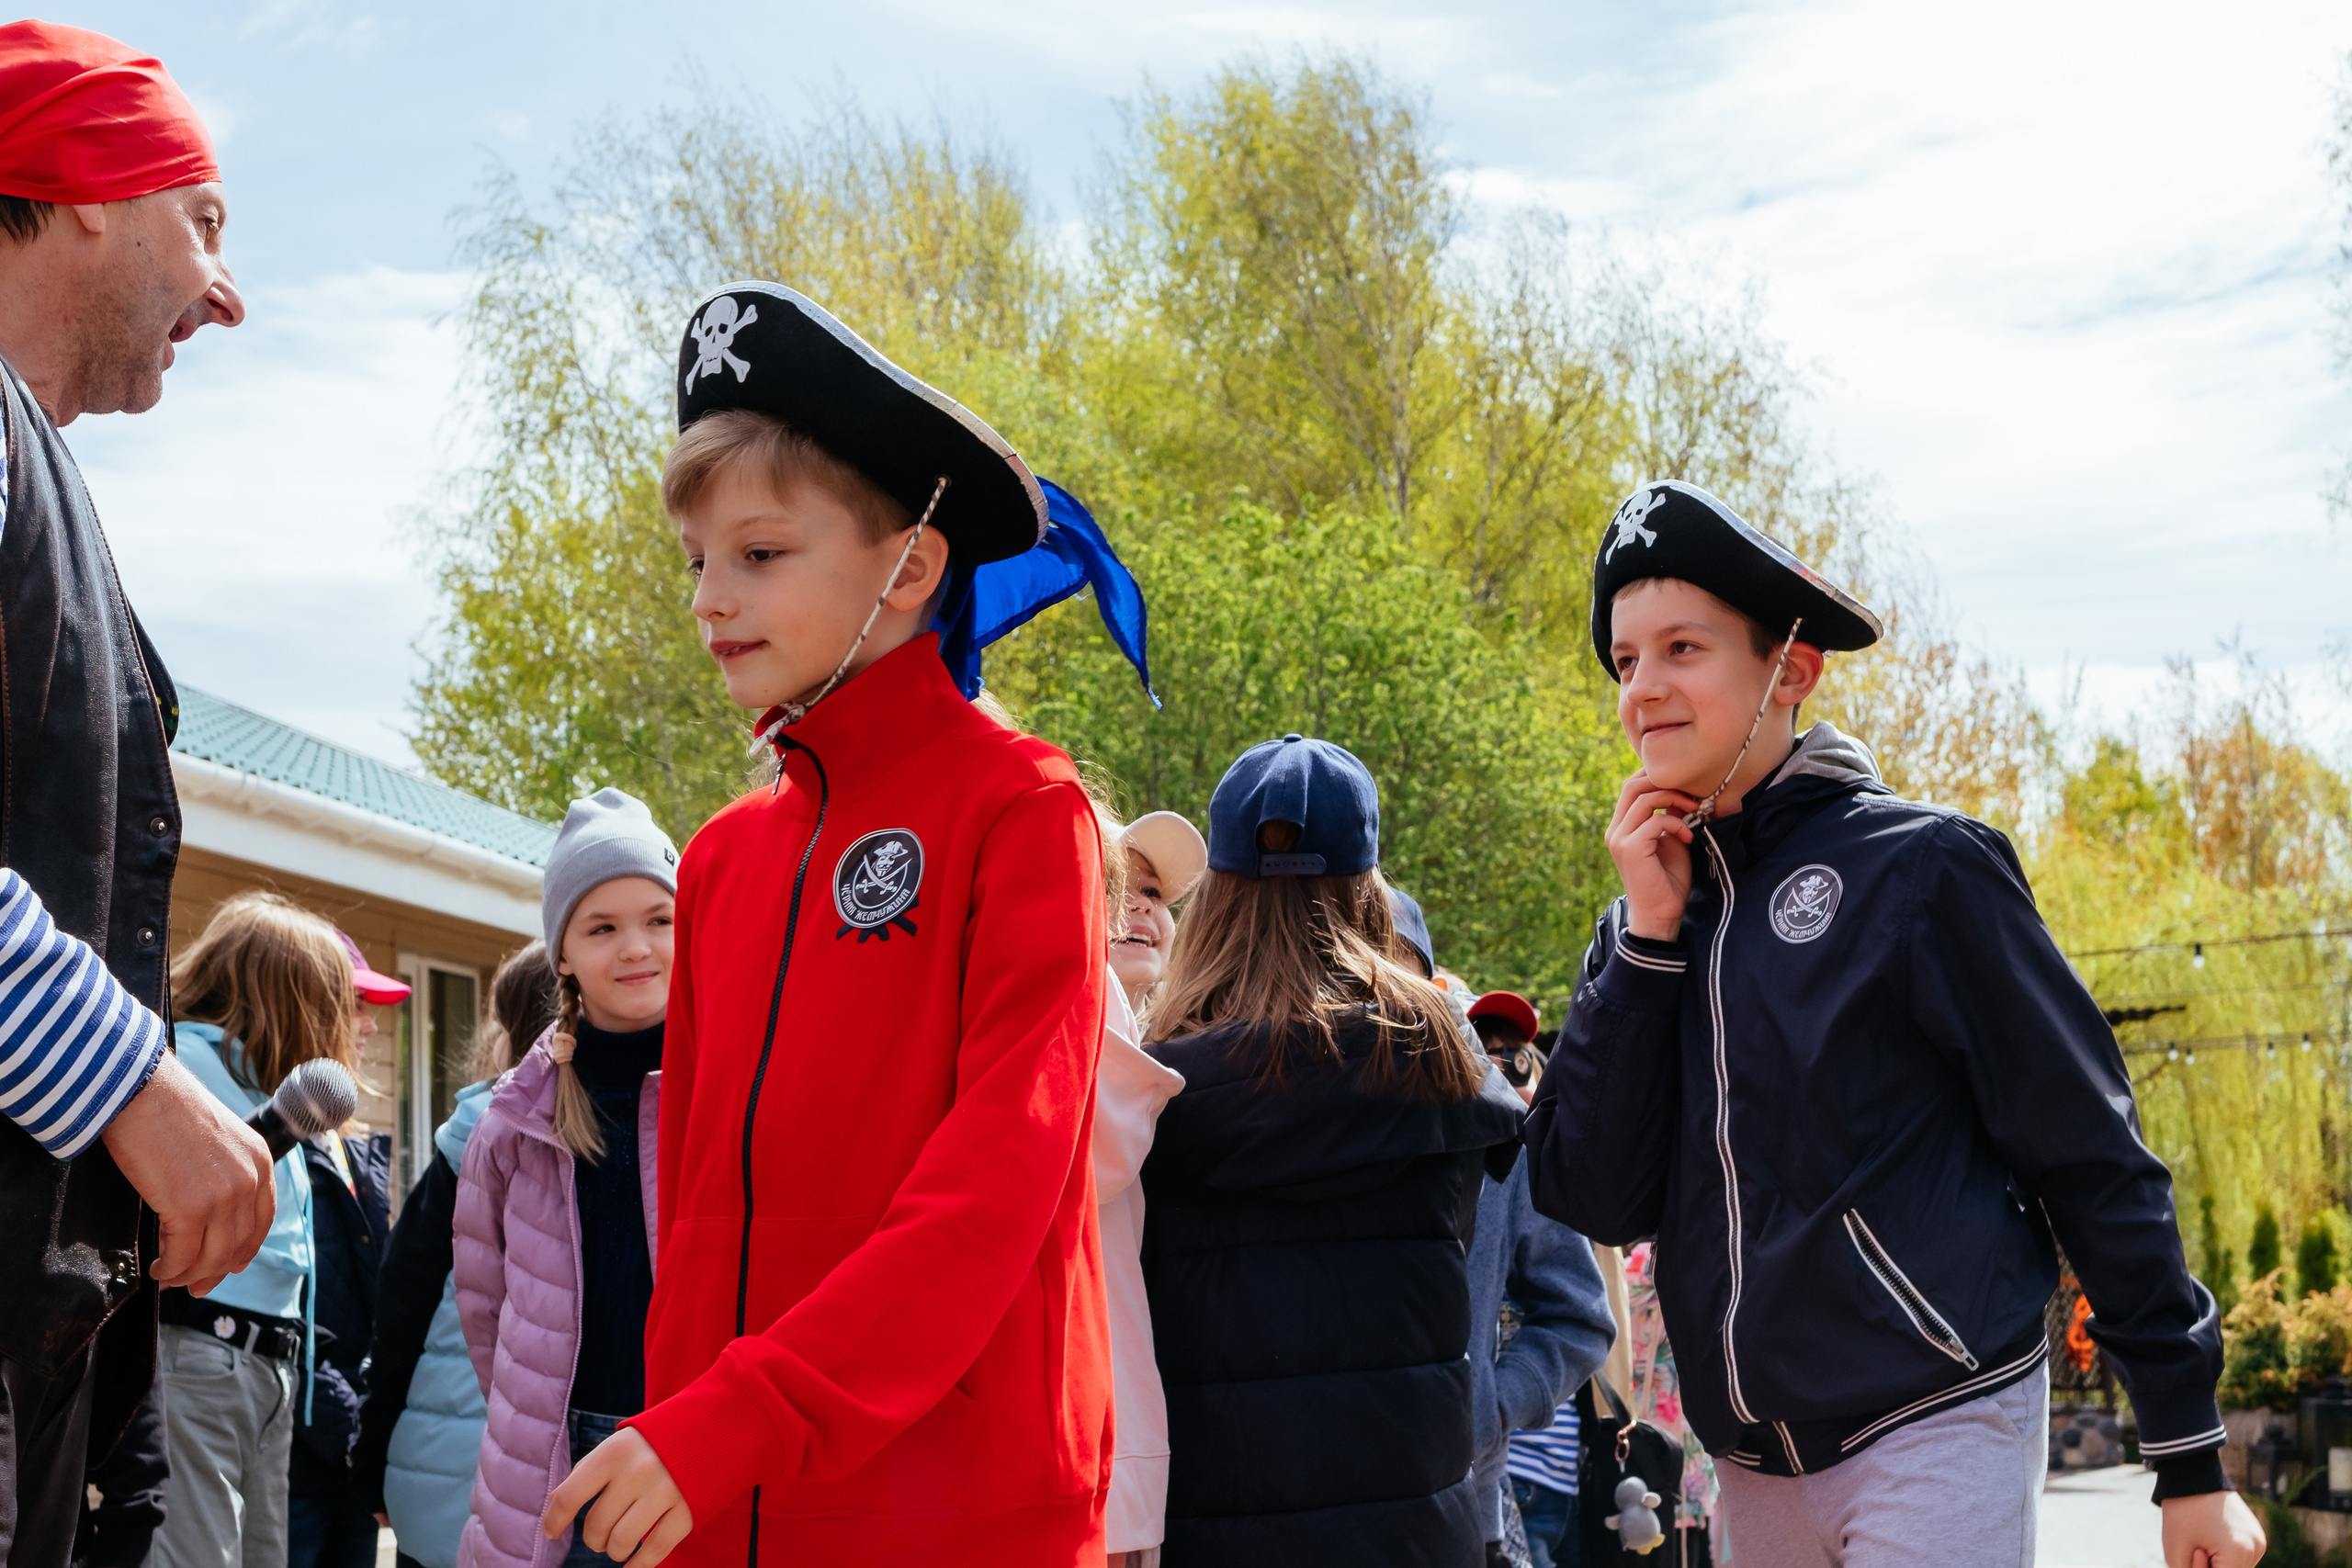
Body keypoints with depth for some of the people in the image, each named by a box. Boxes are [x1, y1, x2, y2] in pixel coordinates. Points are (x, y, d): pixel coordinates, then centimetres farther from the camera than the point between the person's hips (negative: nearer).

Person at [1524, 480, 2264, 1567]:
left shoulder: (1919, 868, -6)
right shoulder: (1647, 924, 8)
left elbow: (2091, 1158, -5)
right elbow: (1591, 1200, -1)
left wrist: (2188, 1458, -6)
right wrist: (1651, 936, -7)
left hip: (1933, 1428, -5)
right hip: (1754, 1464, 5)